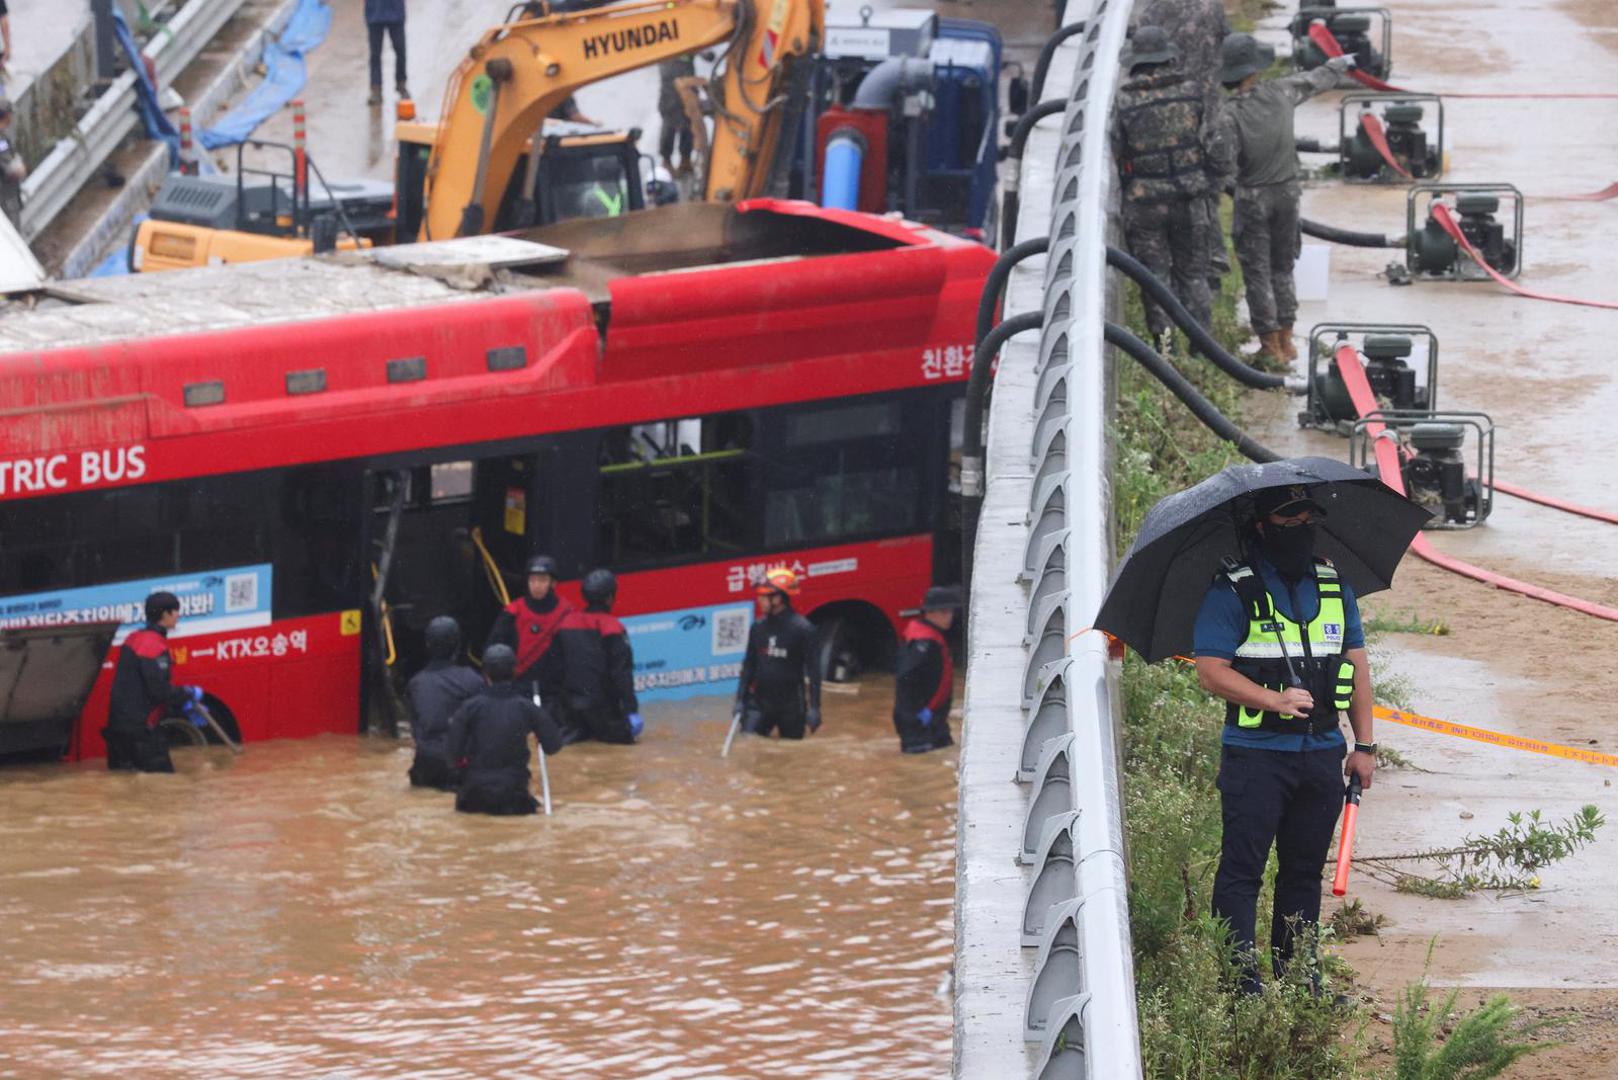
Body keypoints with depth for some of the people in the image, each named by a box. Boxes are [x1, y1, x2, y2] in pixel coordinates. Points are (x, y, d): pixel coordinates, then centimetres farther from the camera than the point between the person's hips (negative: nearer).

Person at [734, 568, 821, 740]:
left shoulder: (802, 628, -9)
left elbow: (812, 670, -9)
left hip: (791, 705, -4)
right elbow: (749, 664, 12)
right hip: (760, 703, 4)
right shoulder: (759, 627, 5)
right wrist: (740, 700, 8)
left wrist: (814, 708, -13)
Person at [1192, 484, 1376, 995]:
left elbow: (1356, 664, 16)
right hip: (1256, 755, -5)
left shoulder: (1334, 585, 13)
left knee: (1304, 870, 11)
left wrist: (1364, 745, 11)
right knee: (1243, 868, -7)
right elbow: (1211, 670, -10)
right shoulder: (1233, 591, -4)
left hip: (1322, 754, 5)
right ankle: (1240, 979, -6)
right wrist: (1276, 699, -22)